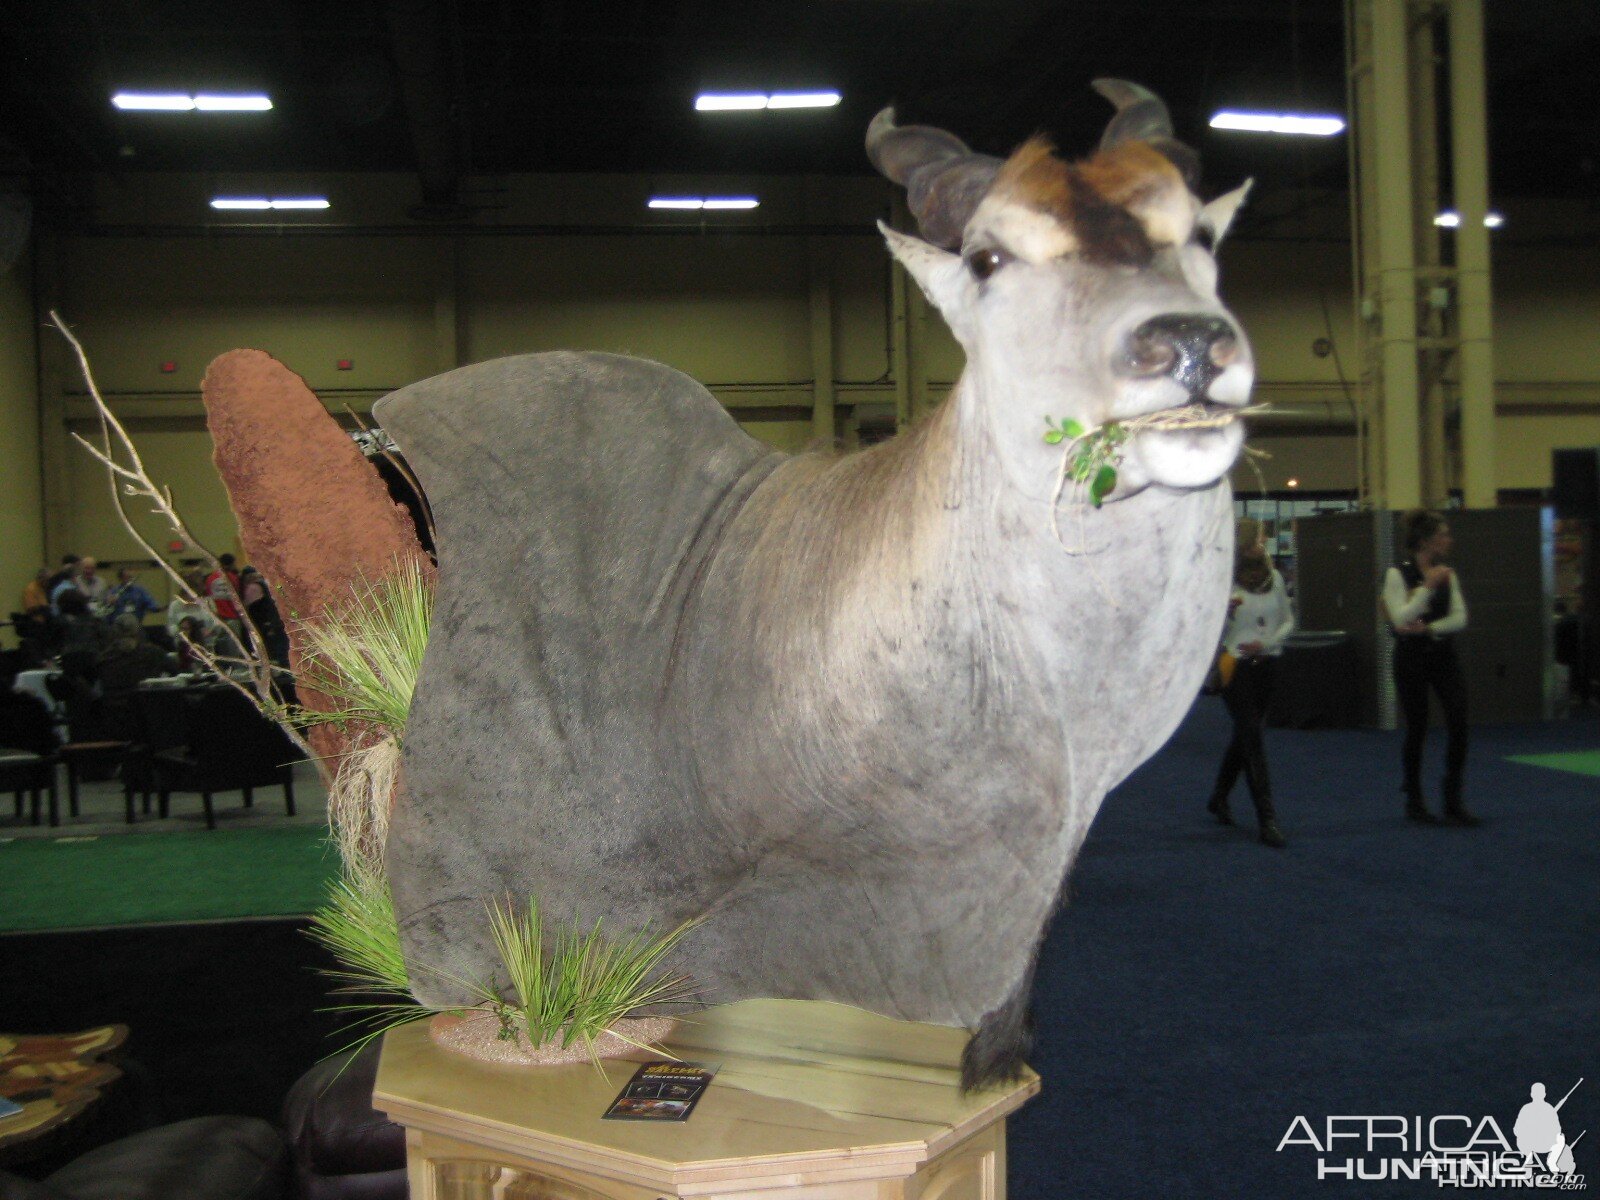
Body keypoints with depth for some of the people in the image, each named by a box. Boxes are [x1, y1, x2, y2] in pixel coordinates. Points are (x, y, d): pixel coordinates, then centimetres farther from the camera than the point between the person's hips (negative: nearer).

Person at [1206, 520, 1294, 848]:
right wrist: (1226, 611, -26)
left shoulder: (1274, 578, 6)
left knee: (1245, 734, 16)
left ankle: (1219, 798, 36)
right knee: (1252, 737, -9)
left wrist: (1266, 642, -4)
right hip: (1236, 666, -6)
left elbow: (1288, 620, 13)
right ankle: (1267, 819, -9)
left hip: (1266, 664, 6)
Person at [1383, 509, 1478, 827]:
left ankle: (1453, 802, 3)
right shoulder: (1398, 575, -8)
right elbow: (1401, 619, -17)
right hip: (1411, 659, -4)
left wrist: (1428, 628, -16)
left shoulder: (1447, 575, 7)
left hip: (1444, 656, 4)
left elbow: (1460, 618, -1)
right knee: (1417, 729, 2)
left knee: (1458, 723, -7)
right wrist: (1428, 587, -21)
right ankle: (1414, 802, 17)